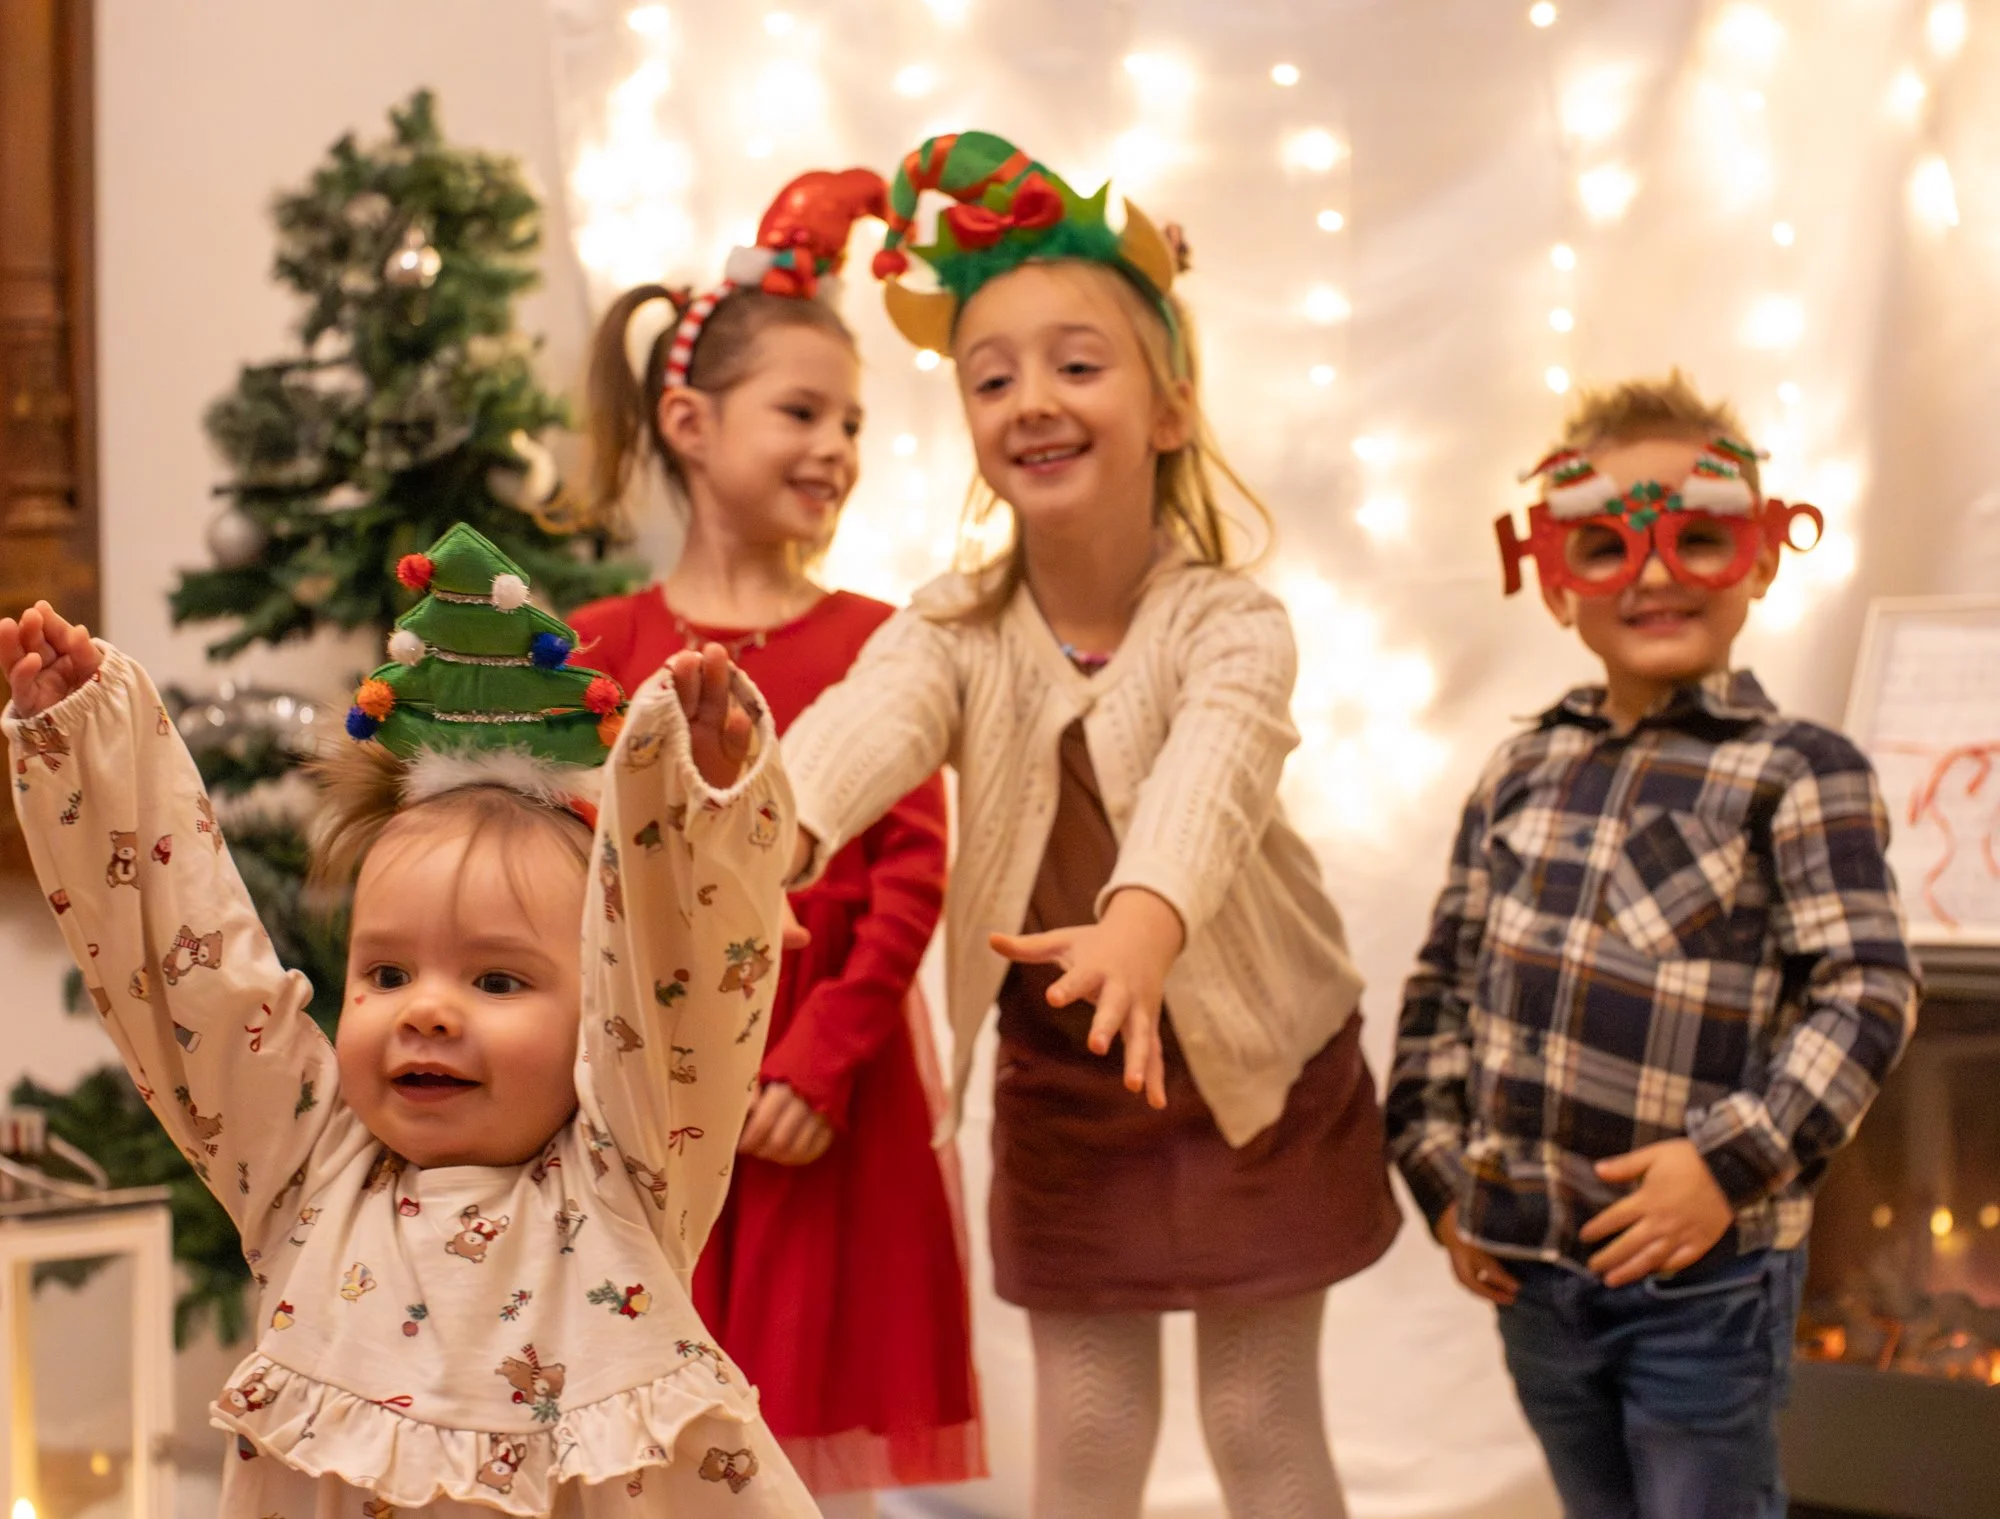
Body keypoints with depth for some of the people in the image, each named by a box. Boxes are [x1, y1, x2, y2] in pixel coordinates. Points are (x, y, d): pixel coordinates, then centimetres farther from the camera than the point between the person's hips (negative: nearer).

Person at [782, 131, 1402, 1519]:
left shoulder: (1230, 623, -18)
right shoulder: (954, 633, -10)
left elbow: (1212, 769, -41)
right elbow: (864, 725, -33)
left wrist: (1144, 925, -63)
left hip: (1253, 1081, -2)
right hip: (1062, 1099, 3)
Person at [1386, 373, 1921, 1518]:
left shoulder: (1799, 774, -8)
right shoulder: (1522, 775, 7)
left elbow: (1869, 993, -13)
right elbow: (1447, 979, 12)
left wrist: (1729, 1164, -19)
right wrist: (1442, 1168, 5)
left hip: (1703, 1266, -5)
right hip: (1528, 1259, 5)